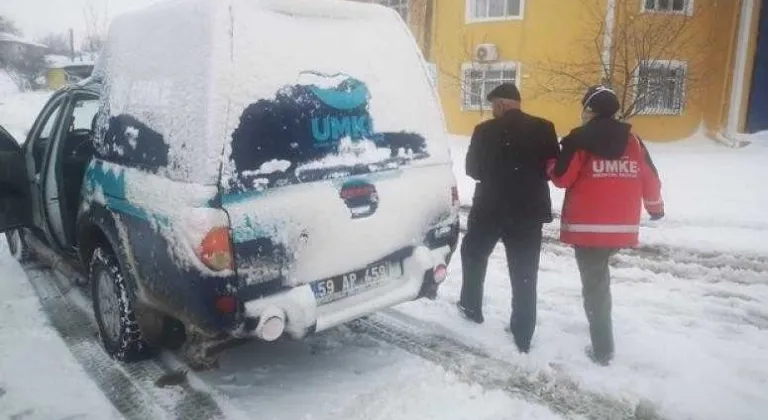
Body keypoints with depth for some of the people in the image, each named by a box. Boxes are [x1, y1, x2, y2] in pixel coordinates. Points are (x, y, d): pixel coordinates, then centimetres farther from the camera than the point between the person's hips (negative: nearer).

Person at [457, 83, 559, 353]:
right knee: (524, 273, 8)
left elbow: (472, 169, -1)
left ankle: (471, 307, 34)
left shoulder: (486, 130, -9)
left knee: (473, 254, 24)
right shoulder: (544, 129, -4)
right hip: (529, 210, 2)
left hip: (490, 207, -1)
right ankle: (523, 336, 13)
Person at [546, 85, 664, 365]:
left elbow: (562, 177, -8)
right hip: (622, 226, 5)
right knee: (599, 274, 26)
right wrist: (655, 206, 29)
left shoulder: (579, 139, -6)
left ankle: (602, 348, 2)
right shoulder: (631, 139, 8)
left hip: (587, 225, -5)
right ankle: (600, 329, 39)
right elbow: (650, 177, 12)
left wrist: (551, 164, 15)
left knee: (593, 281, 2)